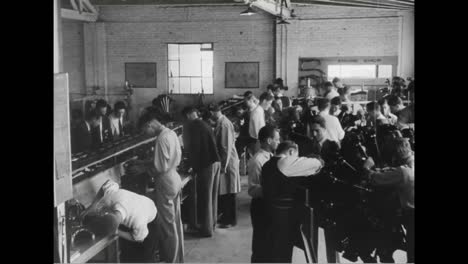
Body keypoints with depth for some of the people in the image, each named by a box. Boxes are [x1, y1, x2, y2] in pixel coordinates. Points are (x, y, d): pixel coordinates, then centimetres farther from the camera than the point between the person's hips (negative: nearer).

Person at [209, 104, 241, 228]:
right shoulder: (221, 122, 8)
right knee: (223, 192, 16)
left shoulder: (224, 125, -20)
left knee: (228, 193, 1)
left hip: (227, 162, -9)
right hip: (224, 161, 9)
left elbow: (227, 147, -21)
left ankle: (231, 220, 11)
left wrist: (224, 166, -19)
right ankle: (226, 216, 27)